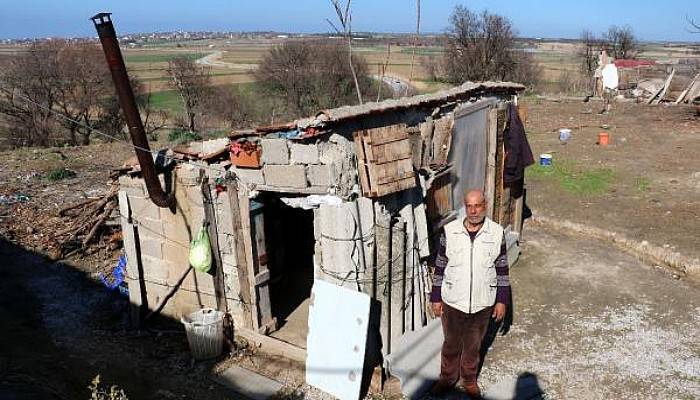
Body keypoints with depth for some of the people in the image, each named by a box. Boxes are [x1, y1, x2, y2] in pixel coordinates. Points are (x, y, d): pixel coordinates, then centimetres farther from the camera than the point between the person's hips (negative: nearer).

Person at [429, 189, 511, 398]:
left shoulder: (497, 233, -10)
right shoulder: (449, 231, -12)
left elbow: (502, 269, -1)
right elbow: (440, 266, -3)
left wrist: (502, 300, 1)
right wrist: (436, 297, -1)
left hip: (482, 302, 0)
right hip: (453, 301, 0)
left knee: (473, 345, 20)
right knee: (451, 343, 19)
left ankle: (469, 379, 43)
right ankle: (447, 378, 42)